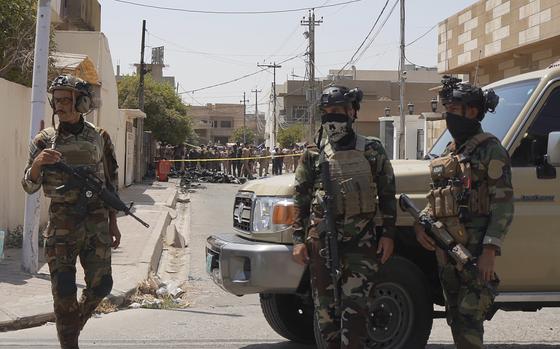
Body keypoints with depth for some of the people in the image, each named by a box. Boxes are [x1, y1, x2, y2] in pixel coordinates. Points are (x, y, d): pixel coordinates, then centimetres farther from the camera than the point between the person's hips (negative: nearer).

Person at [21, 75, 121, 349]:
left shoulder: (100, 138, 5)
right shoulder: (44, 140, 1)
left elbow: (111, 182, 11)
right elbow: (29, 186, 0)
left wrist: (113, 223, 9)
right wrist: (37, 164, -21)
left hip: (97, 221, 2)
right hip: (61, 223, -1)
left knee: (100, 285, 3)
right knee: (64, 291, -3)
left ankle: (75, 324, 32)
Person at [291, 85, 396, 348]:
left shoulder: (372, 150, 7)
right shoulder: (313, 154, 9)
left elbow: (387, 195, 9)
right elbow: (300, 199, 9)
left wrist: (388, 234, 1)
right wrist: (298, 240, 2)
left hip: (361, 238, -2)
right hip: (322, 238, 2)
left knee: (355, 306, -9)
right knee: (325, 307, 6)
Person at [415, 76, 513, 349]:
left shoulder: (490, 150, -7)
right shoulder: (449, 152, 17)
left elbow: (503, 204, -13)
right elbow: (435, 198, 23)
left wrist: (490, 249, -21)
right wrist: (421, 223, 4)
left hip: (475, 247, -8)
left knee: (468, 321, -11)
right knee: (455, 317, 14)